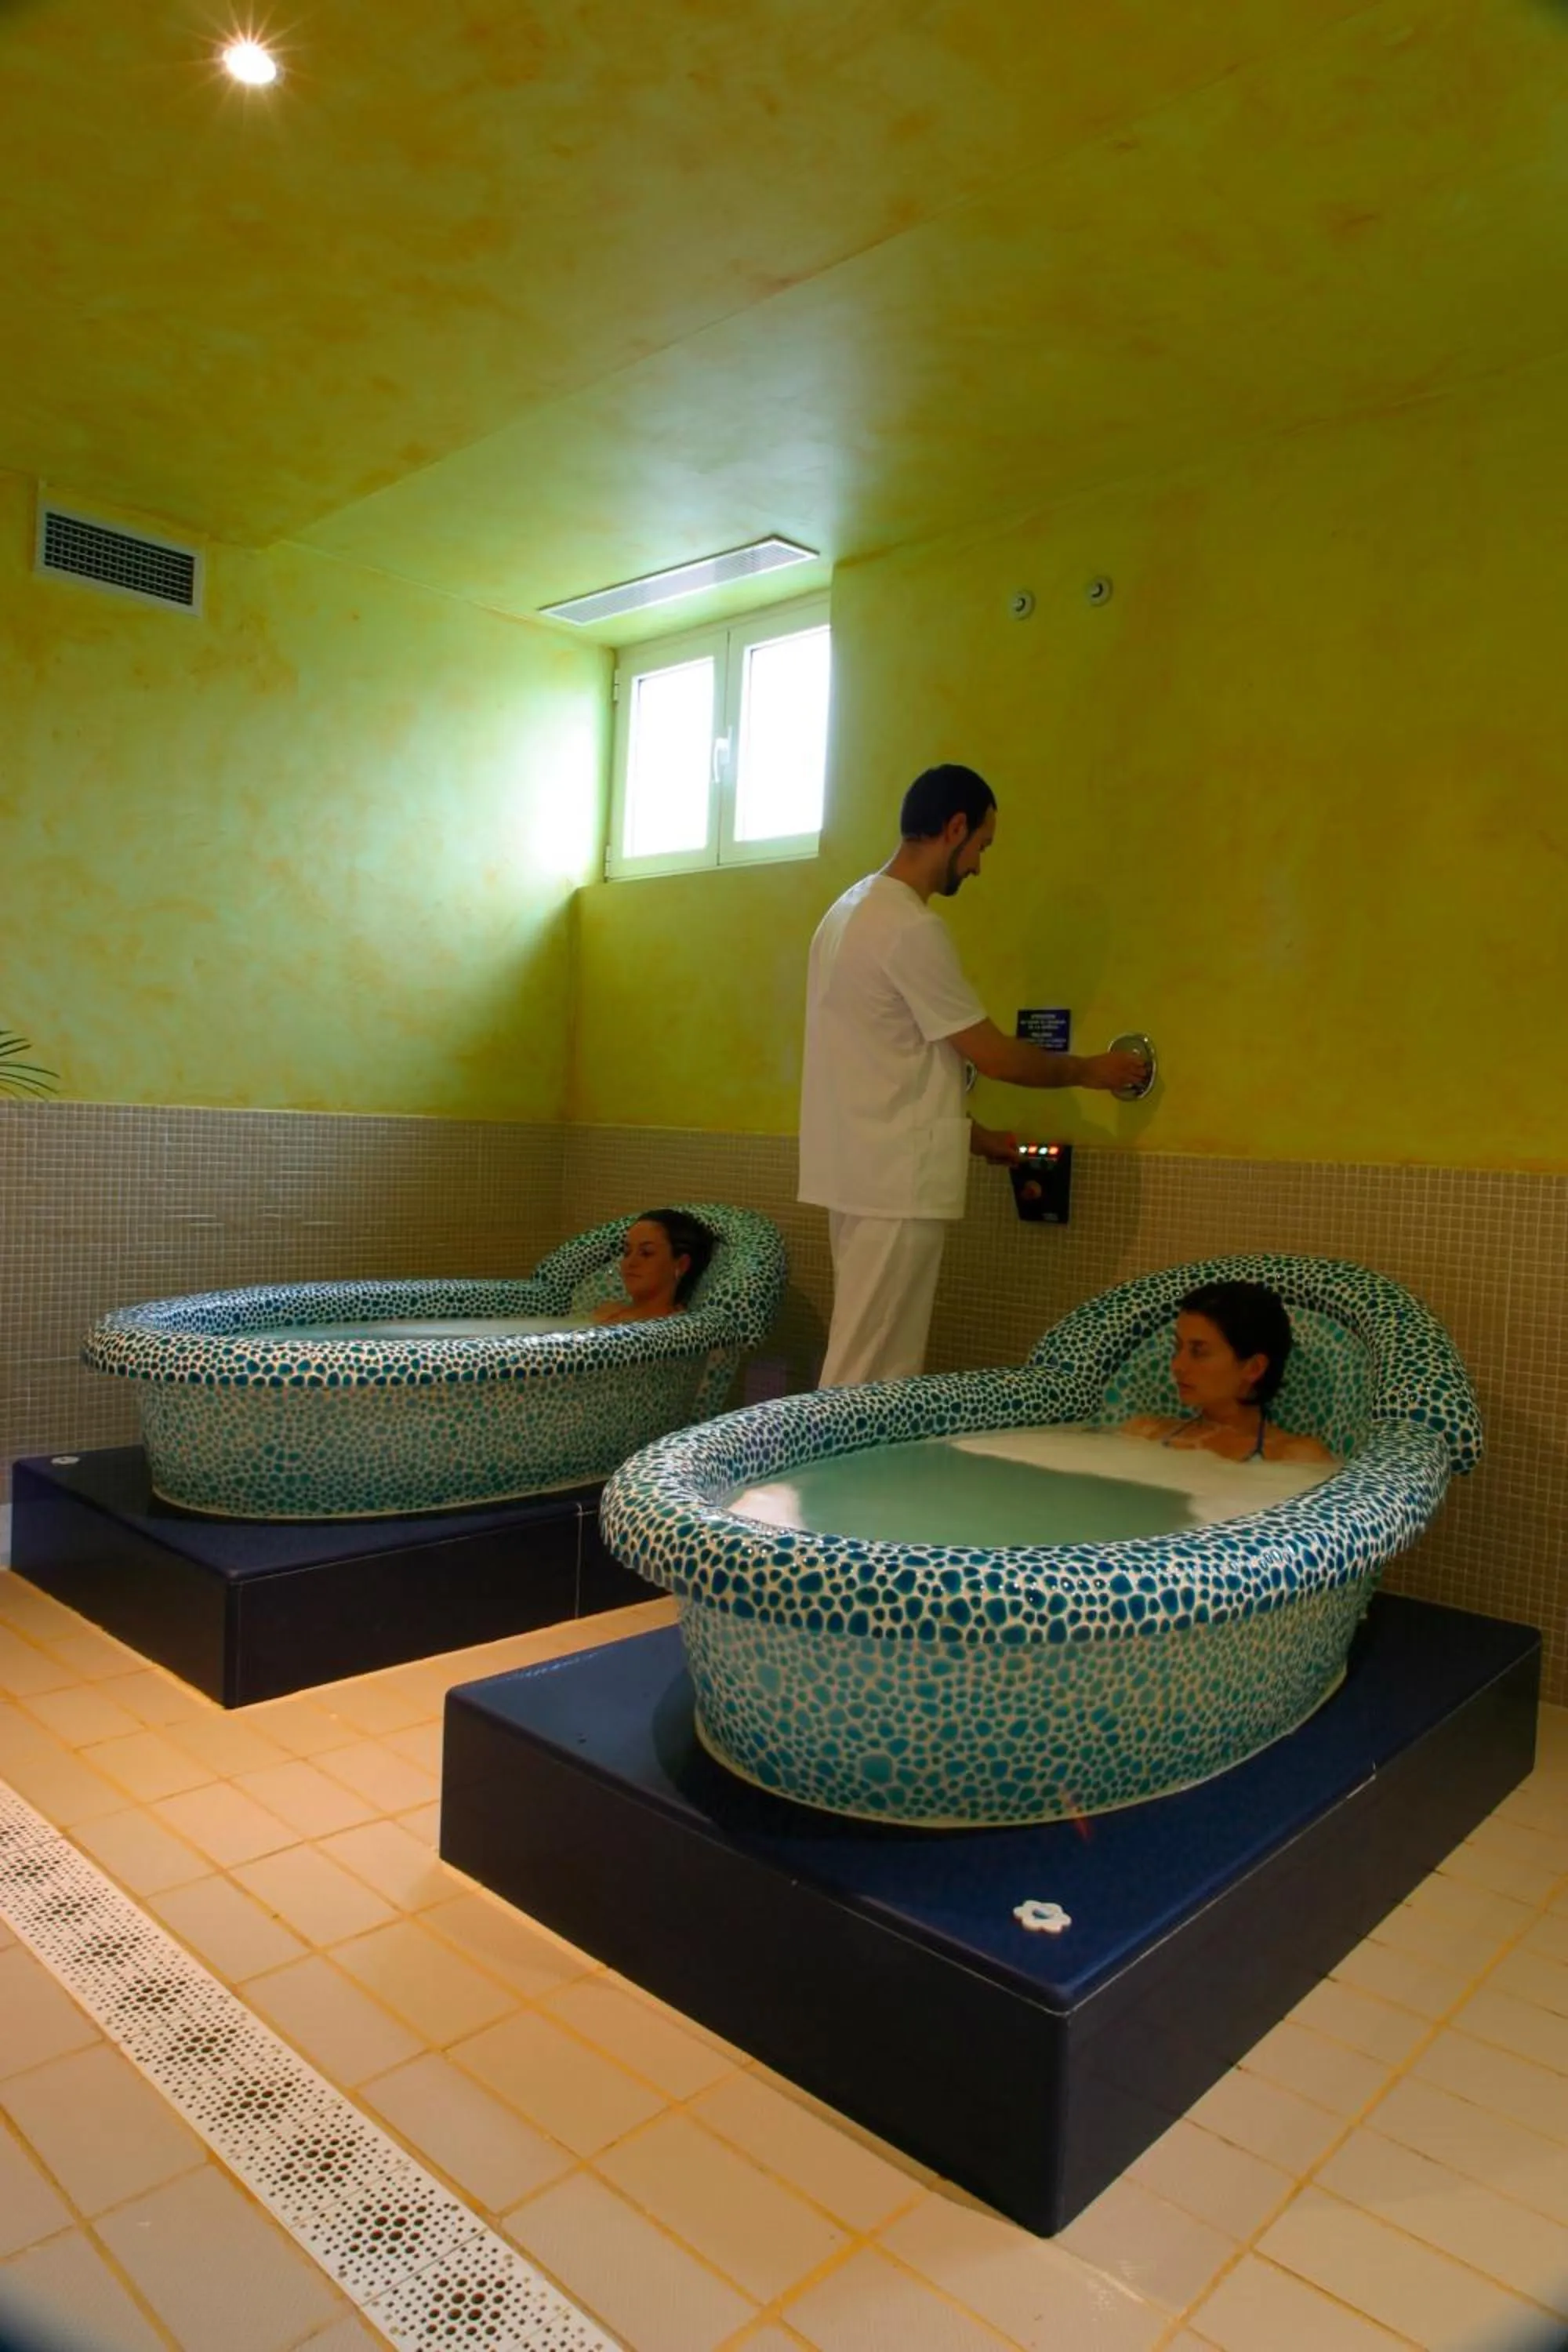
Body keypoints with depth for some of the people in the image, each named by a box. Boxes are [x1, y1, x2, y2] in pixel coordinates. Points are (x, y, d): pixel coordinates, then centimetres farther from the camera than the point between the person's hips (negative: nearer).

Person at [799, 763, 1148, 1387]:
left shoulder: (854, 910, 14)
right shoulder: (911, 927, -16)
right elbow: (990, 1054, -12)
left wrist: (976, 1137, 21)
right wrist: (1087, 1069, 5)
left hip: (861, 1171, 10)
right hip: (893, 1180, -10)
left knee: (861, 1364, 14)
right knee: (870, 1379, -3)